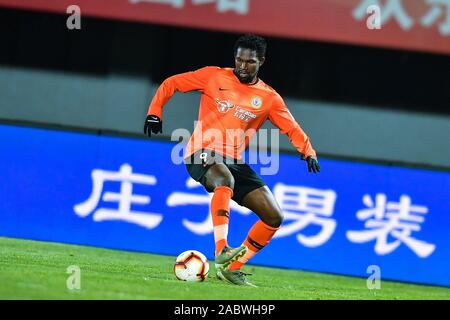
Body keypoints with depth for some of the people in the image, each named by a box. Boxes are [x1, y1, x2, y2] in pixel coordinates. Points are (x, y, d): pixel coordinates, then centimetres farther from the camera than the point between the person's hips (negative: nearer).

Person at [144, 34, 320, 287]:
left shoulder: (269, 98, 7)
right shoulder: (214, 77, 2)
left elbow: (292, 129, 7)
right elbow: (171, 84, 8)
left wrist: (309, 153, -11)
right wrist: (155, 111, -5)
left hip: (234, 161, 5)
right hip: (203, 153, -4)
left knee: (274, 216, -6)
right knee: (225, 179, -40)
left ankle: (232, 267, 4)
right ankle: (221, 251, -47)